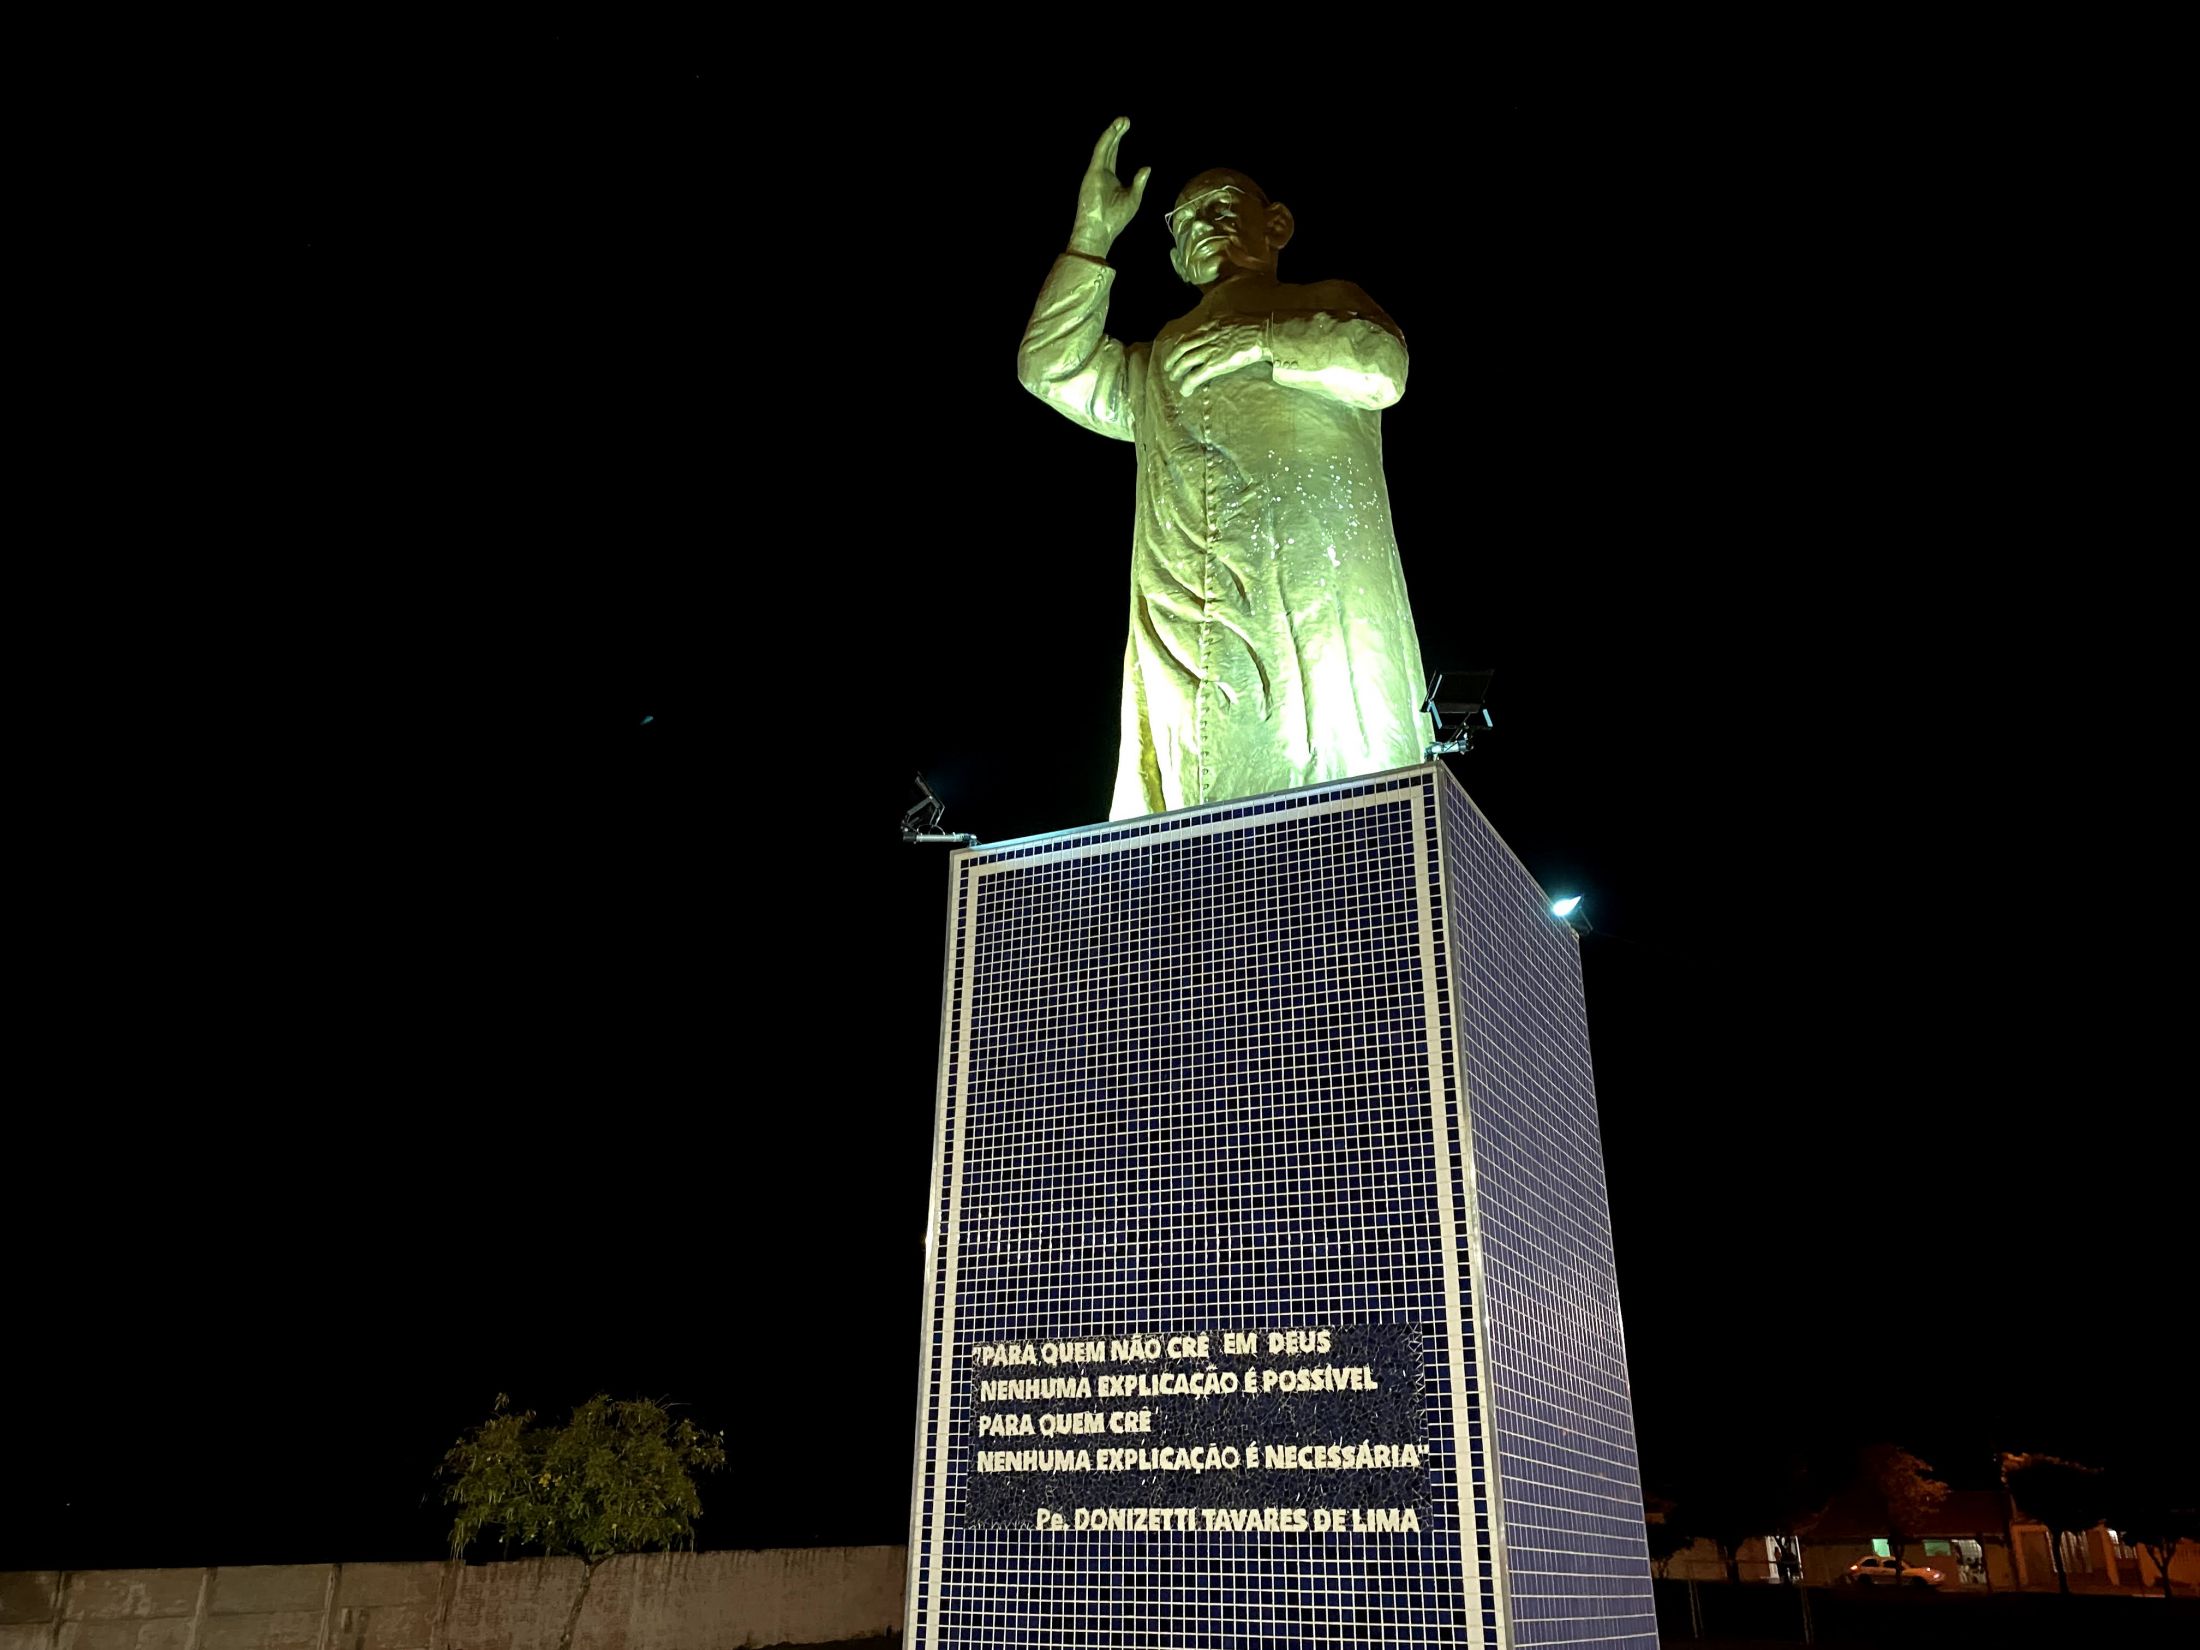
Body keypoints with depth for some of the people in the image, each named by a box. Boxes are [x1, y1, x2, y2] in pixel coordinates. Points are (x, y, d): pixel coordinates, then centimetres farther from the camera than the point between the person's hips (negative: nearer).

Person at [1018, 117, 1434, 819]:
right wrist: (1093, 233, 22)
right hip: (1185, 621, 3)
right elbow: (1052, 367, 24)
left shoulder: (1330, 303, 27)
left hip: (1316, 583, -2)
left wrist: (1253, 344, 3)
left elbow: (1381, 365, 6)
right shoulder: (1162, 358, 36)